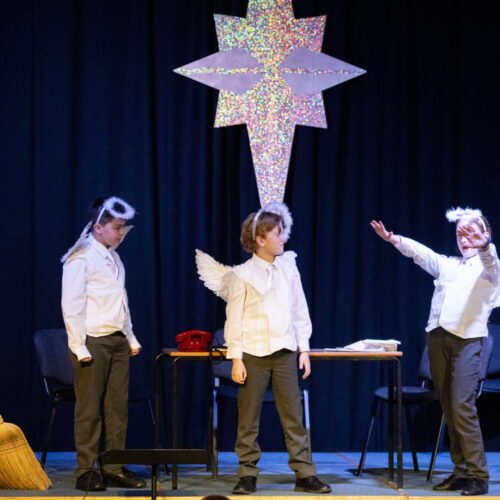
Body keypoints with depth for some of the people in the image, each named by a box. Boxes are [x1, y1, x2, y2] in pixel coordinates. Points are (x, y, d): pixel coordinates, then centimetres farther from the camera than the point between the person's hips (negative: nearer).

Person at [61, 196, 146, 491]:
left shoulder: (113, 258, 17)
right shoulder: (81, 259, -8)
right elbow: (72, 306, -12)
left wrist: (131, 339, 19)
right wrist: (80, 348, -16)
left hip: (117, 342, 8)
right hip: (93, 342, -8)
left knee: (118, 408, 7)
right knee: (90, 410, -4)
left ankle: (114, 469, 13)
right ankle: (86, 472, 2)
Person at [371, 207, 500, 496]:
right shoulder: (447, 265, 23)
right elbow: (421, 253, 8)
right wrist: (394, 239, -11)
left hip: (468, 339, -5)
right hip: (438, 336, 5)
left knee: (462, 406, -15)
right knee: (448, 408, 3)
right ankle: (461, 471, 8)